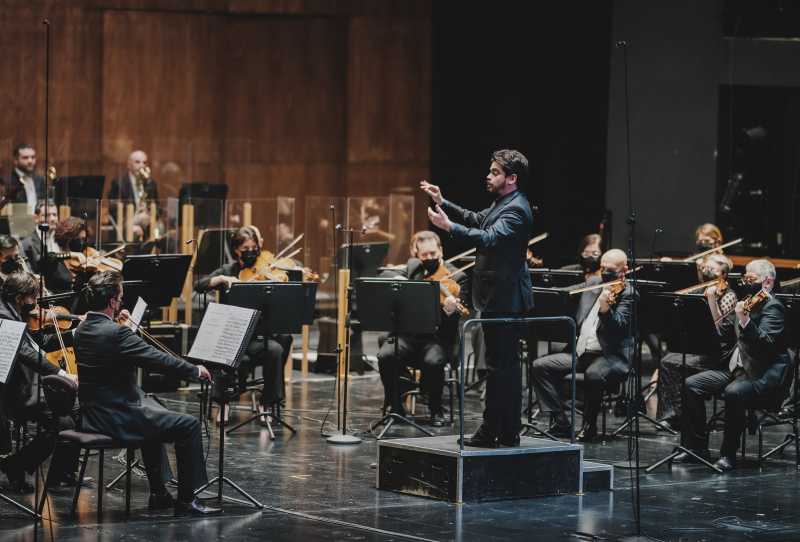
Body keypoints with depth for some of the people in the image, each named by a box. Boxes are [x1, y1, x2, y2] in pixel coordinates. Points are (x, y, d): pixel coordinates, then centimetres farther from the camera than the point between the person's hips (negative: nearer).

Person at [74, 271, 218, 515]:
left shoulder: (82, 330, 5)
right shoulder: (116, 333, -22)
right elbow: (160, 360, -18)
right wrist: (196, 371, -4)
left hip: (92, 415, 10)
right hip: (116, 419, -10)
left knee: (155, 415, 34)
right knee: (189, 425, -5)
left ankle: (158, 493, 36)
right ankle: (186, 500, 1)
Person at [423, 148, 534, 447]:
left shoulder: (516, 209, -17)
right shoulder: (503, 204, 15)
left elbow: (489, 238, -30)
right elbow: (477, 220, 27)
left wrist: (449, 226, -35)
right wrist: (443, 203, 17)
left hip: (504, 299, -11)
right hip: (502, 298, 11)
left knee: (500, 366, -7)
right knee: (507, 365, 13)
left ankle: (491, 431, -5)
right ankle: (508, 431, 18)